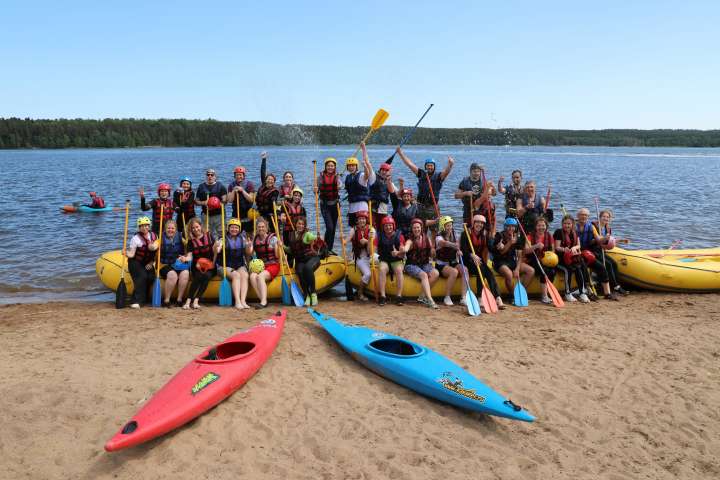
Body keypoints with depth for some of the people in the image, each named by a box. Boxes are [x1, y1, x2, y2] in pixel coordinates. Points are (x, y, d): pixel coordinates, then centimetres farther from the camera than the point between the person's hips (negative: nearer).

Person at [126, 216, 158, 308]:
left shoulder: (153, 235, -1)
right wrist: (126, 253, -41)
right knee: (142, 277, -24)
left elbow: (155, 249, 9)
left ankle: (143, 298, 4)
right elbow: (131, 254, -18)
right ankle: (135, 301, -23)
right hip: (136, 263, -5)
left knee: (151, 277, -13)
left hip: (148, 263, 5)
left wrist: (152, 262, 3)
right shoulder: (136, 238, -16)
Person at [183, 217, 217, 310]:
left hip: (209, 266, 0)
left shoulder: (209, 236, 5)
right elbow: (190, 256, -4)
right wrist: (185, 258, -27)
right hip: (197, 267, 0)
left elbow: (215, 251, 7)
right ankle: (188, 301, -36)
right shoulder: (191, 241, 8)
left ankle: (196, 300, -34)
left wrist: (213, 264, -6)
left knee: (207, 275, -32)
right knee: (199, 276, -32)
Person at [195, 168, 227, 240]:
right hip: (206, 215, 2)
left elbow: (225, 200, -3)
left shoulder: (220, 186, 5)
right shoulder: (201, 187, 12)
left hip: (218, 215, -2)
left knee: (221, 233, -4)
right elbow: (196, 201, 12)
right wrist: (204, 203, -8)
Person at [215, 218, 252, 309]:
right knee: (236, 275, -30)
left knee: (244, 275, -28)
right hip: (225, 266, -3)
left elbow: (248, 254, 13)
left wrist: (249, 247, -8)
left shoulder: (242, 239, 13)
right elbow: (216, 251, -13)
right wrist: (216, 247, -36)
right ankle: (237, 301, -35)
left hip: (240, 265, 3)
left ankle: (243, 301, -36)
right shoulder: (224, 239, 2)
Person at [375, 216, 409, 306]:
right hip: (384, 261, 1)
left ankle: (399, 296, -30)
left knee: (399, 270, -32)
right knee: (382, 269, -31)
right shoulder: (380, 236, 3)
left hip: (397, 261, -1)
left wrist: (398, 253, -29)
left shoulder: (399, 235, -2)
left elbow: (403, 255, -6)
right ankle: (382, 296, -30)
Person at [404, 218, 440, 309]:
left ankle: (422, 296, -15)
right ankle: (430, 300, -35)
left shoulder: (427, 238, 8)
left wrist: (433, 251, -11)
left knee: (436, 273, -23)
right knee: (424, 275, -31)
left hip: (425, 264, 4)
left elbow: (431, 255, 13)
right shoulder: (410, 240, -5)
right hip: (411, 265, -4)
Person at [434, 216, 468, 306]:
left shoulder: (453, 235, 10)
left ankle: (463, 298, -28)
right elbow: (445, 243, -33)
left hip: (453, 263, 5)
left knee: (465, 270, -23)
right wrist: (456, 246, -51)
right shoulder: (439, 237, -11)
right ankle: (447, 298, -19)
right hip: (442, 264, -5)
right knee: (454, 272, -33)